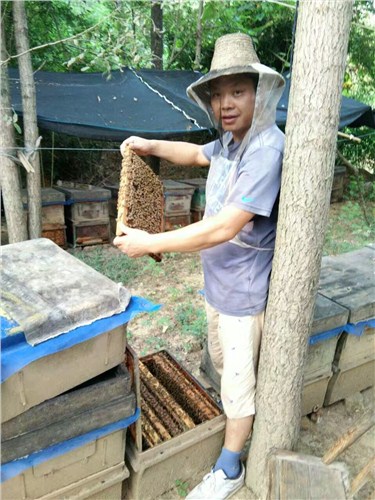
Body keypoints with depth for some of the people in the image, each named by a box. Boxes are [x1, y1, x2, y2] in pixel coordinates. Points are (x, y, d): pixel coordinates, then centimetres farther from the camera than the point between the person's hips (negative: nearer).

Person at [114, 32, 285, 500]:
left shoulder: (267, 150, -26)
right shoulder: (230, 140, 3)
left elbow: (224, 227, -32)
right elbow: (196, 154, 24)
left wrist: (149, 243, -26)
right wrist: (151, 146, 9)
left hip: (244, 289, -9)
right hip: (218, 280, 9)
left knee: (238, 379, 9)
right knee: (221, 357, 28)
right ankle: (234, 407, 56)